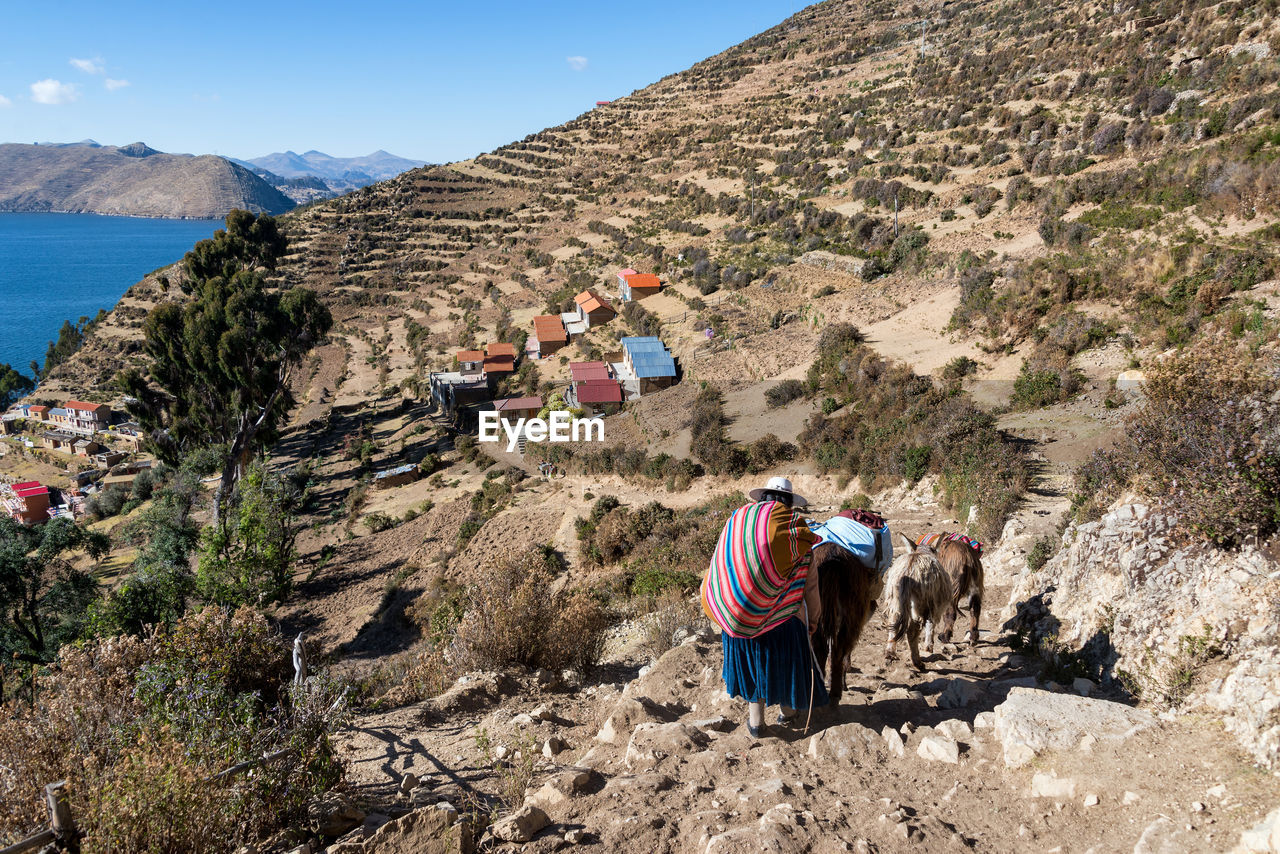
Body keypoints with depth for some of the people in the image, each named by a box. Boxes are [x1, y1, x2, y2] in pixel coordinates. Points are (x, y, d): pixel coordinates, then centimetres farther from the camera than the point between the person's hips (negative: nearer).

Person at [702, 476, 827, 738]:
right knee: (786, 658, 18)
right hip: (782, 613, -3)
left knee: (750, 660, 18)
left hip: (737, 614, 3)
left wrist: (720, 608, 19)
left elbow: (719, 566, 10)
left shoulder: (737, 519, 4)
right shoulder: (794, 527, -6)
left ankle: (755, 721, 24)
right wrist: (813, 617, 9)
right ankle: (787, 712, 35)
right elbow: (809, 581, -2)